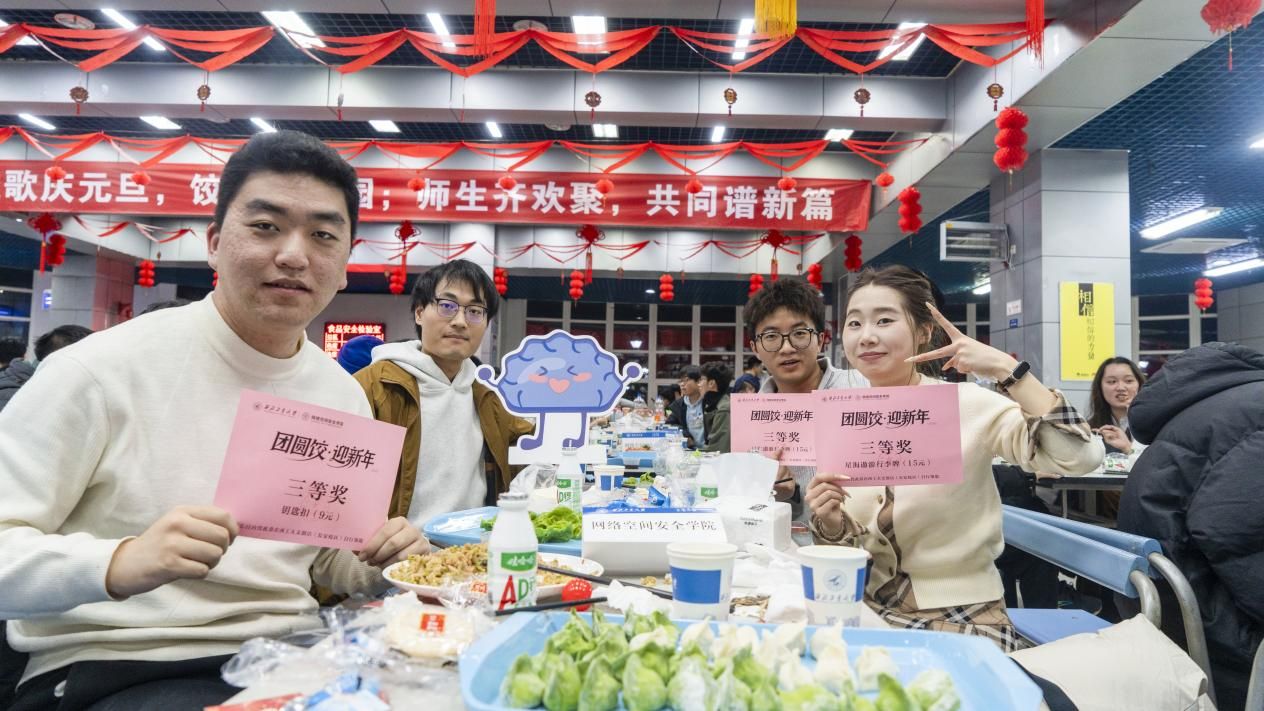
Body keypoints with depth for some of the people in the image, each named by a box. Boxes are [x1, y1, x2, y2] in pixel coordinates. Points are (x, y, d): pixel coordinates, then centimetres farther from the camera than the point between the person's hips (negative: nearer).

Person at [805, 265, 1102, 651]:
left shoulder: (967, 405, -13)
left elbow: (1080, 456, -26)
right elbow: (848, 543, 5)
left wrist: (1006, 368, -27)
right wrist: (830, 521, -17)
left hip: (963, 617, -4)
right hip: (872, 611, 4)